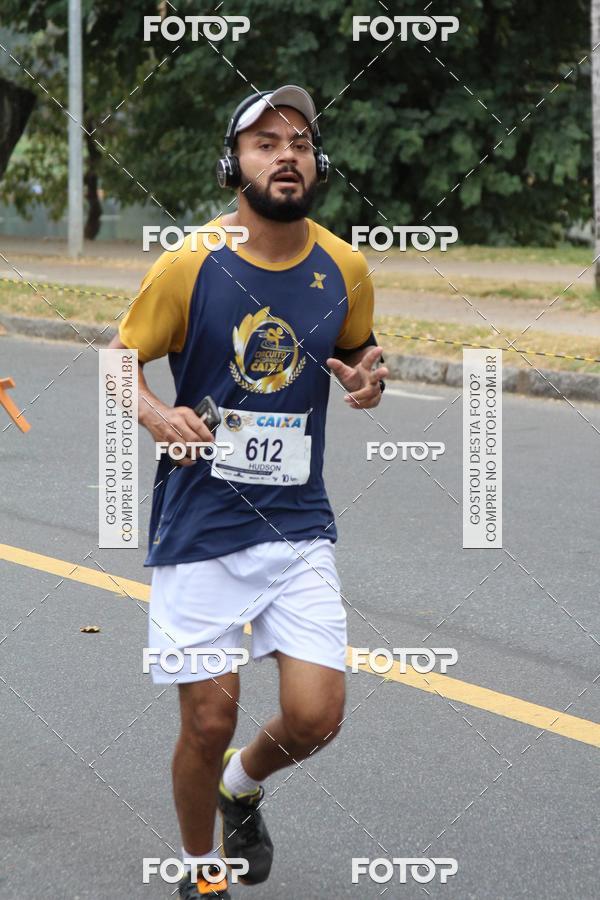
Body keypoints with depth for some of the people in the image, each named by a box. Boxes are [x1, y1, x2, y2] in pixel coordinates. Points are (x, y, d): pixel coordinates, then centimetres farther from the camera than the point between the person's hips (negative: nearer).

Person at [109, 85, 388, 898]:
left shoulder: (344, 269, 0)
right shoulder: (189, 265, -10)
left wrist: (367, 378, -4)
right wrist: (158, 415, -20)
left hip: (299, 528, 3)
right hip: (200, 529, -2)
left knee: (315, 718, -6)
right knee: (208, 724, 1)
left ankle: (244, 786, 31)